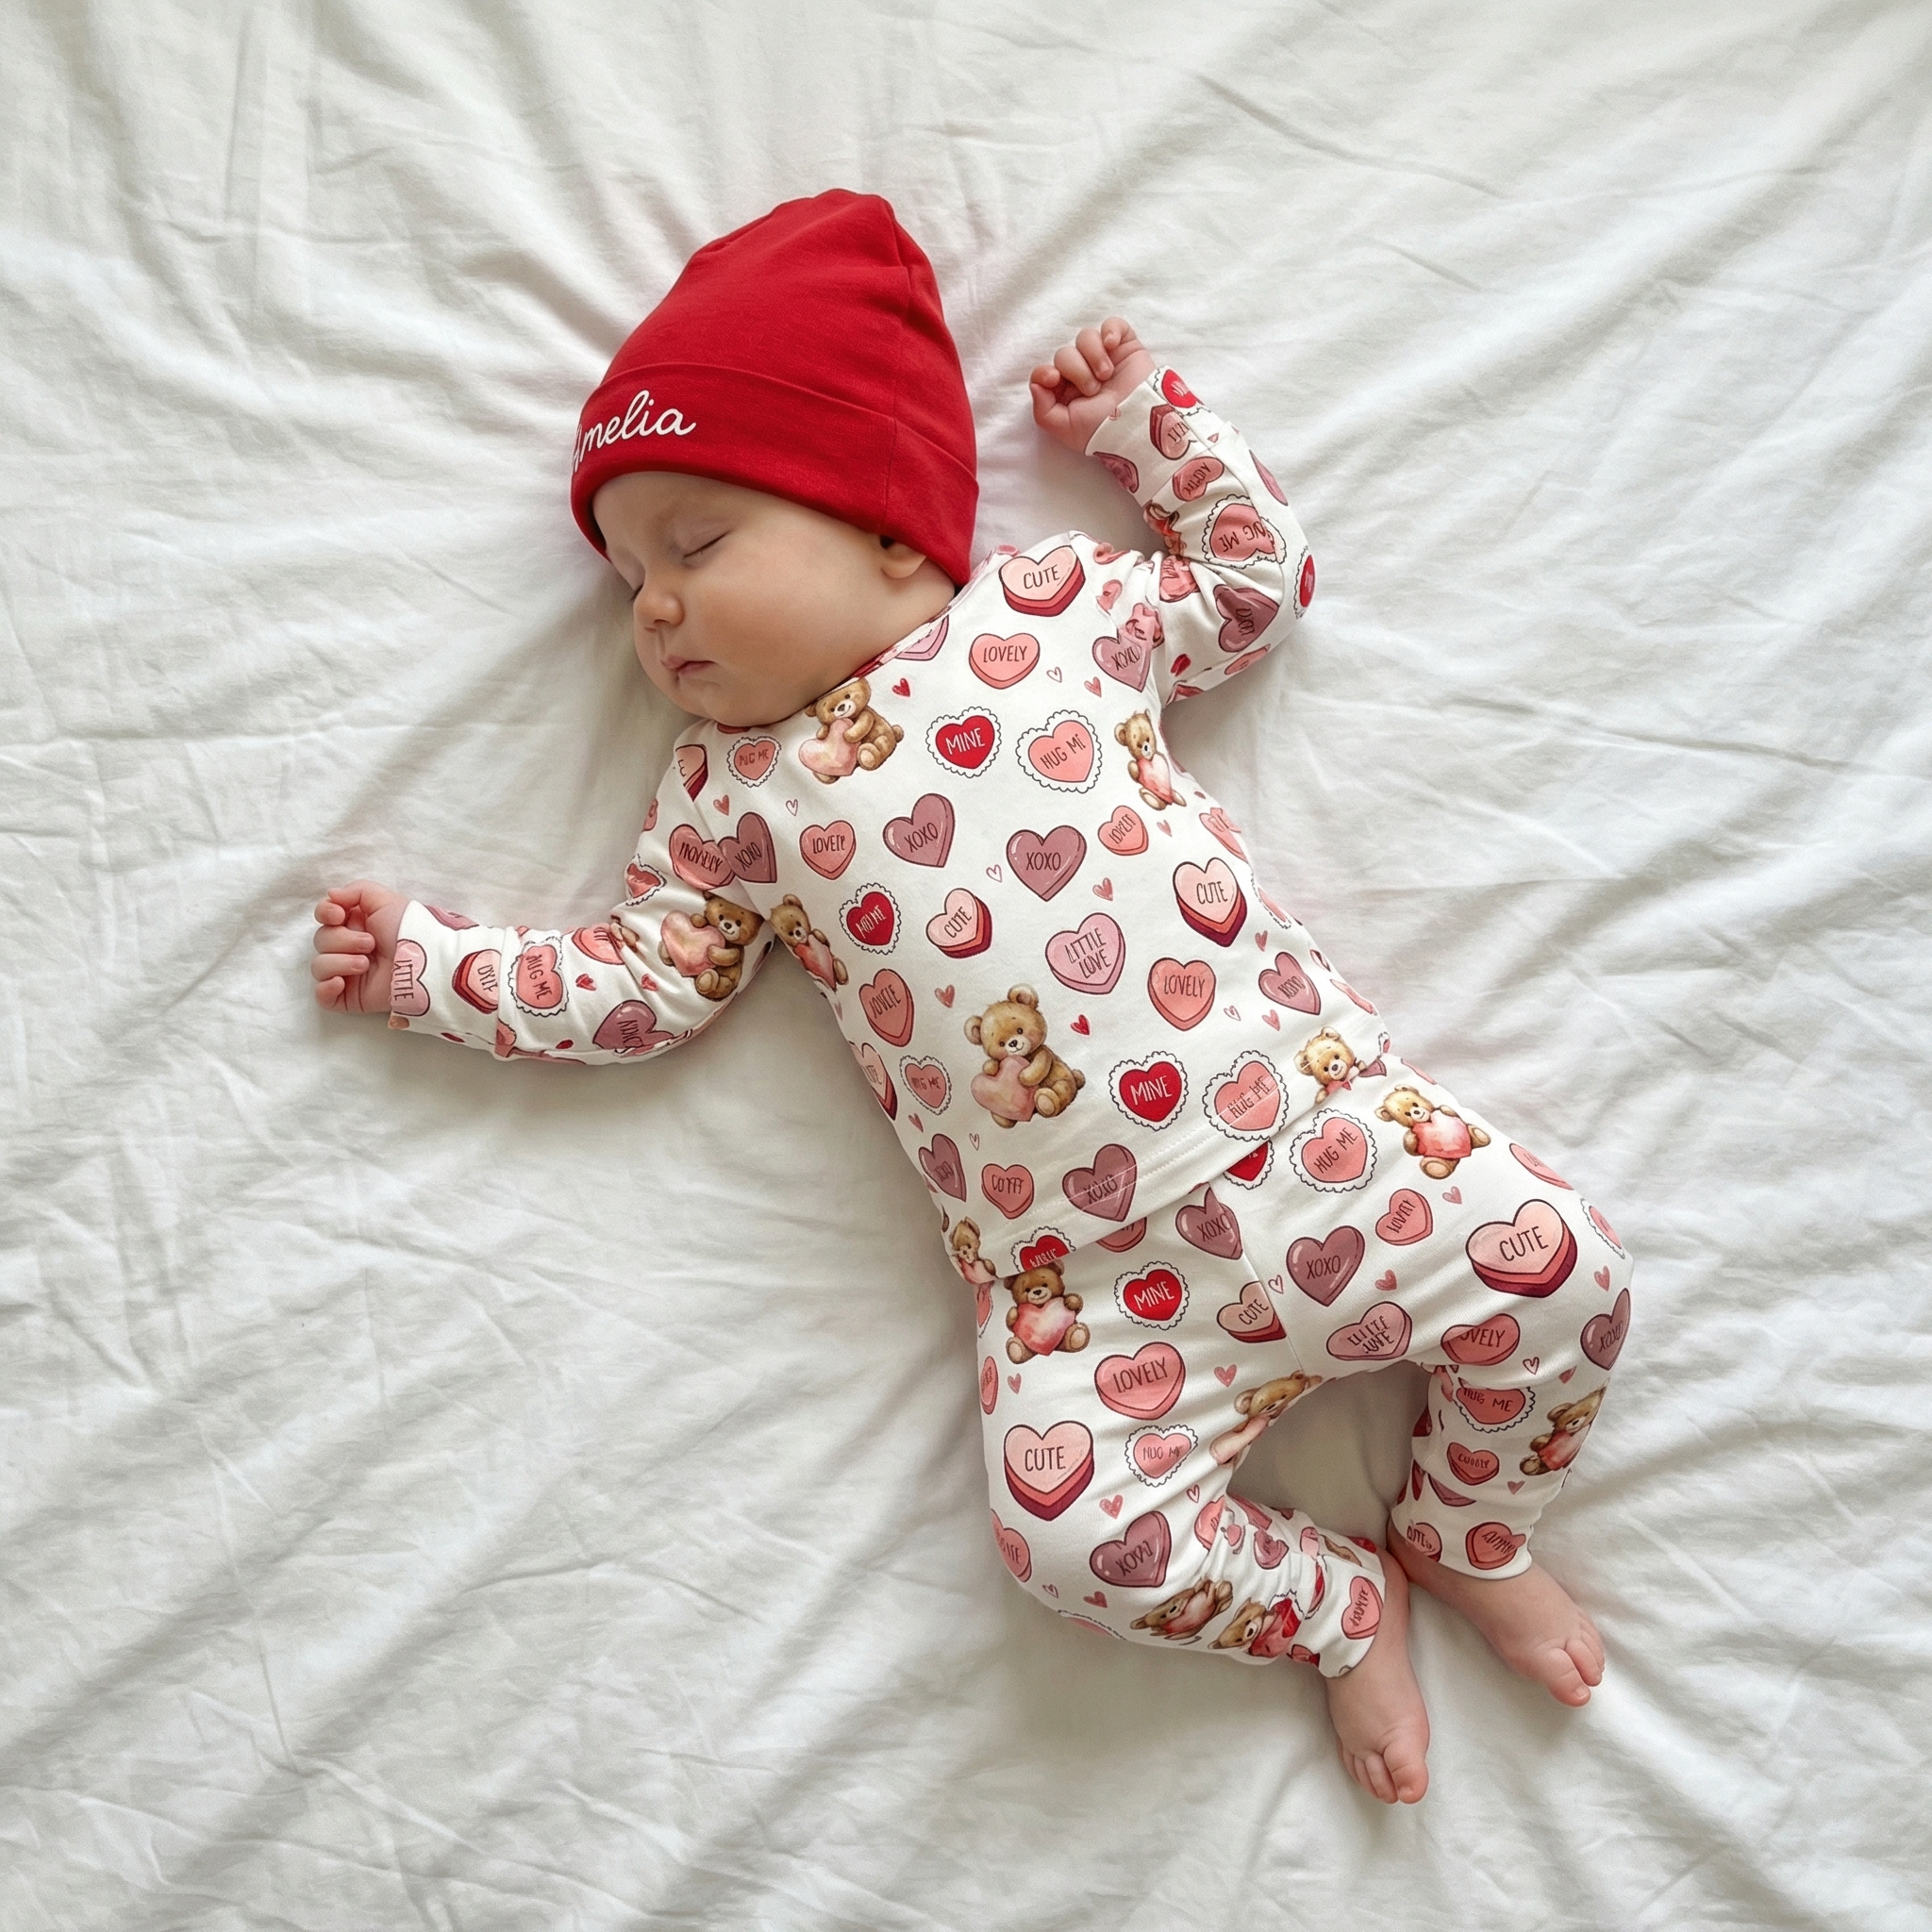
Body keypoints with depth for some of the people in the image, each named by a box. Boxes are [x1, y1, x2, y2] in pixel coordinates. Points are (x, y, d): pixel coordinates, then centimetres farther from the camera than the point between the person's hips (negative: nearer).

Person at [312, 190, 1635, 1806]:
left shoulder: (1055, 605, 8)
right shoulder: (733, 798, 9)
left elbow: (1259, 580, 19)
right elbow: (633, 989, 13)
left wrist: (1147, 421, 18)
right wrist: (431, 961, 14)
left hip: (1317, 1125, 1)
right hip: (1093, 1279, 0)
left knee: (1561, 1267, -7)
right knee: (1069, 1521, -18)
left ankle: (1472, 1546, 23)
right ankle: (1340, 1609, 13)